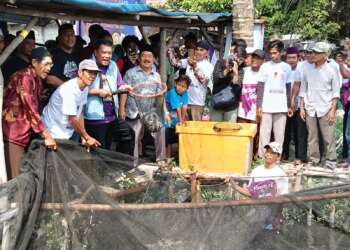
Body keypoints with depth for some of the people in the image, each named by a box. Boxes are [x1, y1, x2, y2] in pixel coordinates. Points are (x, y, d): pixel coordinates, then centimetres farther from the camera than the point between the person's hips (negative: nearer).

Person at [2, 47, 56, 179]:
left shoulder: (37, 80, 13)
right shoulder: (24, 77, -15)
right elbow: (31, 110, -18)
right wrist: (46, 135, -15)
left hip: (23, 134, 9)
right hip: (12, 134, -9)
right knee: (14, 177, -8)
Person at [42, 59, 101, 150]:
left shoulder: (85, 88, -1)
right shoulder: (69, 89, -25)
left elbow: (80, 113, 3)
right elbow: (72, 119, -23)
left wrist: (83, 137, -2)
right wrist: (87, 137, -14)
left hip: (69, 131, 8)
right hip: (55, 135, -7)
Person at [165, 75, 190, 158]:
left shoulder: (185, 94, -6)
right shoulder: (172, 93, -24)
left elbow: (184, 107, -6)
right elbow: (178, 109, -24)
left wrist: (183, 120, -6)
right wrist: (180, 121, -23)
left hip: (176, 122, 7)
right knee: (167, 142, -2)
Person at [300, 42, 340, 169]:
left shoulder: (331, 70, -3)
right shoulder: (307, 69, 4)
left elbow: (336, 92, -1)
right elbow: (303, 90, 9)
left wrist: (333, 110, -8)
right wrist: (302, 107, 5)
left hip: (325, 109, -2)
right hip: (310, 109, 3)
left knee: (329, 137, -1)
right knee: (312, 137, 7)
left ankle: (331, 161, 8)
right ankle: (313, 160, 15)